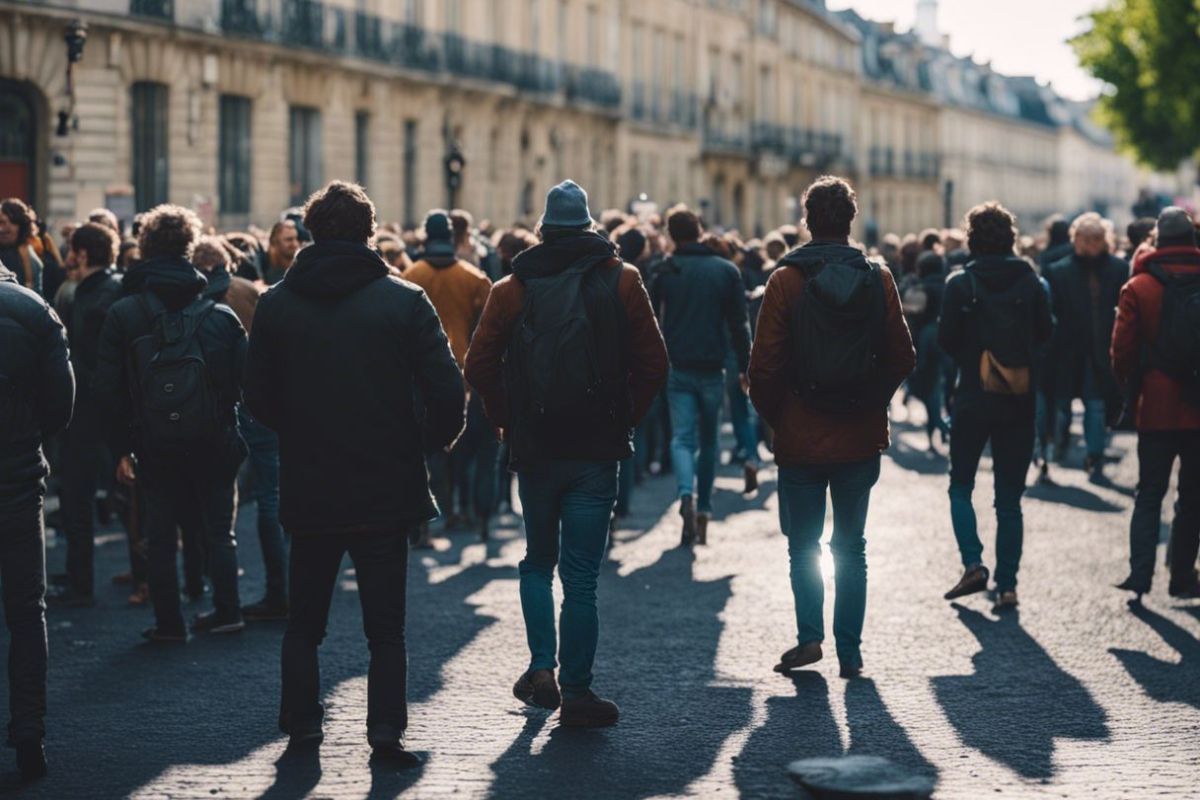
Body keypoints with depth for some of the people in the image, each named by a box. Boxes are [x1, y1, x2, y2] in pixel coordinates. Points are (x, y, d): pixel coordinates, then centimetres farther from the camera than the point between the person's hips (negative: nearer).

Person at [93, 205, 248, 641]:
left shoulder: (122, 314, -4)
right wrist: (223, 416, 9)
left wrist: (124, 446, 0)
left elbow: (108, 387, -5)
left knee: (160, 533, 9)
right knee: (217, 528, 14)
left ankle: (169, 622, 11)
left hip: (155, 443, -1)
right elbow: (246, 379, -5)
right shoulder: (220, 314, -4)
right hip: (213, 441, 1)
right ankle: (226, 610, 16)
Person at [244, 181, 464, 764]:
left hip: (308, 491, 2)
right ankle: (386, 731, 2)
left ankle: (301, 725, 17)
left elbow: (258, 397, 3)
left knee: (304, 620, 16)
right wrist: (432, 444, 7)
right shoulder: (404, 301, -8)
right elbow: (448, 394, -10)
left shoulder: (277, 304, -1)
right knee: (385, 626, 7)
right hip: (386, 490, -2)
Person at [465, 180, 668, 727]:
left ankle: (542, 667, 9)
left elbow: (479, 365, -2)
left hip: (534, 449, 1)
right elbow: (652, 363, -3)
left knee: (537, 561, 19)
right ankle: (576, 692, 1)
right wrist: (625, 420, 7)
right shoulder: (621, 281, 0)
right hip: (595, 452, -1)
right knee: (580, 574, 1)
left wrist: (508, 422, 7)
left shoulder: (513, 288, 2)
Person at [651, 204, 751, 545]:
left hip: (677, 369, -1)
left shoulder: (665, 271, 0)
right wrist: (745, 368, 7)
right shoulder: (726, 271, 1)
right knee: (708, 441, 15)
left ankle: (687, 497, -28)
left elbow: (650, 322, 3)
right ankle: (703, 511, 16)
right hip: (712, 370, 1)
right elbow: (739, 324, 0)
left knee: (682, 438, -2)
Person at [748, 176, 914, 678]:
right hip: (860, 439, 2)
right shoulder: (878, 279, -2)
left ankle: (810, 634, -4)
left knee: (803, 544, 11)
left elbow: (765, 364, -10)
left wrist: (772, 416, 6)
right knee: (852, 547, 11)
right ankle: (850, 651, 10)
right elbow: (902, 358, 1)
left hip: (801, 441, -2)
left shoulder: (787, 280, -9)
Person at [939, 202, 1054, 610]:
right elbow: (1046, 331, 1)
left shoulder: (960, 283, -9)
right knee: (1010, 497, 8)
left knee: (961, 485, 13)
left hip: (973, 398, -2)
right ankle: (1007, 584, 4)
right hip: (1019, 401, 2)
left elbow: (946, 339, -8)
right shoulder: (1030, 281, -2)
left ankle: (973, 563, -5)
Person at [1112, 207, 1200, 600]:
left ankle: (1140, 572, -5)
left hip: (1157, 407, -1)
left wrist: (1131, 388, 10)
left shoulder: (1138, 288, -5)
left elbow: (1123, 350, -6)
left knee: (1149, 494, 7)